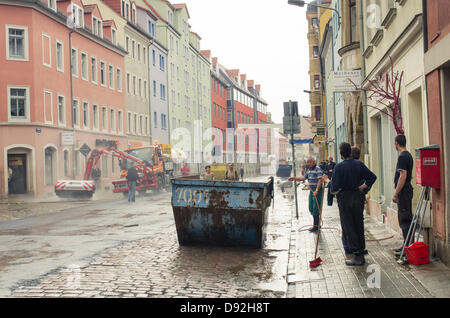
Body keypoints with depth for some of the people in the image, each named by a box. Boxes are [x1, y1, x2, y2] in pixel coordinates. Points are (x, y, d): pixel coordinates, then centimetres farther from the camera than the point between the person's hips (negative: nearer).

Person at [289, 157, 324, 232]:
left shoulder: (318, 169, -14)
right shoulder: (309, 170, 14)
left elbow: (320, 180, -21)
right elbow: (304, 177, 20)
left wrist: (316, 191, -28)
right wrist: (294, 178, 10)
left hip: (317, 191, -9)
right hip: (311, 190, 9)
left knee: (316, 208, -5)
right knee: (311, 208, 13)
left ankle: (316, 226, 3)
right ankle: (317, 223, 26)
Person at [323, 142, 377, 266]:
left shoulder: (339, 167, -14)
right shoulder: (359, 164, 0)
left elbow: (334, 188, -15)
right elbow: (372, 176, 0)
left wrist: (327, 180, 2)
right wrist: (365, 186, 8)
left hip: (345, 199, -5)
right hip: (358, 197, 5)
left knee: (348, 228, 3)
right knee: (359, 226, 15)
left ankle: (357, 256, 2)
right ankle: (361, 253, 21)